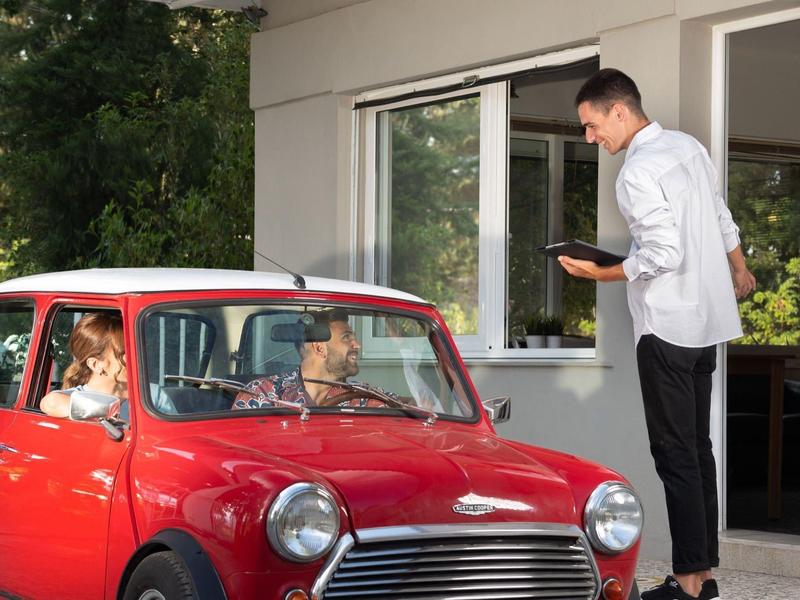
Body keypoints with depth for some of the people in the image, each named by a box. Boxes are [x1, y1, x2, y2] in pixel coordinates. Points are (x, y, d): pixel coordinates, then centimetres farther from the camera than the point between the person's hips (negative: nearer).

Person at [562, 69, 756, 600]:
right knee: (698, 448, 11)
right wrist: (739, 270, 36)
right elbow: (723, 221, 20)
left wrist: (600, 274, -13)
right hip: (707, 322, 9)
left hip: (667, 328, -9)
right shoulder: (689, 147, 9)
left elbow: (663, 254, -24)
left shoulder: (638, 172, -17)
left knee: (675, 453, -5)